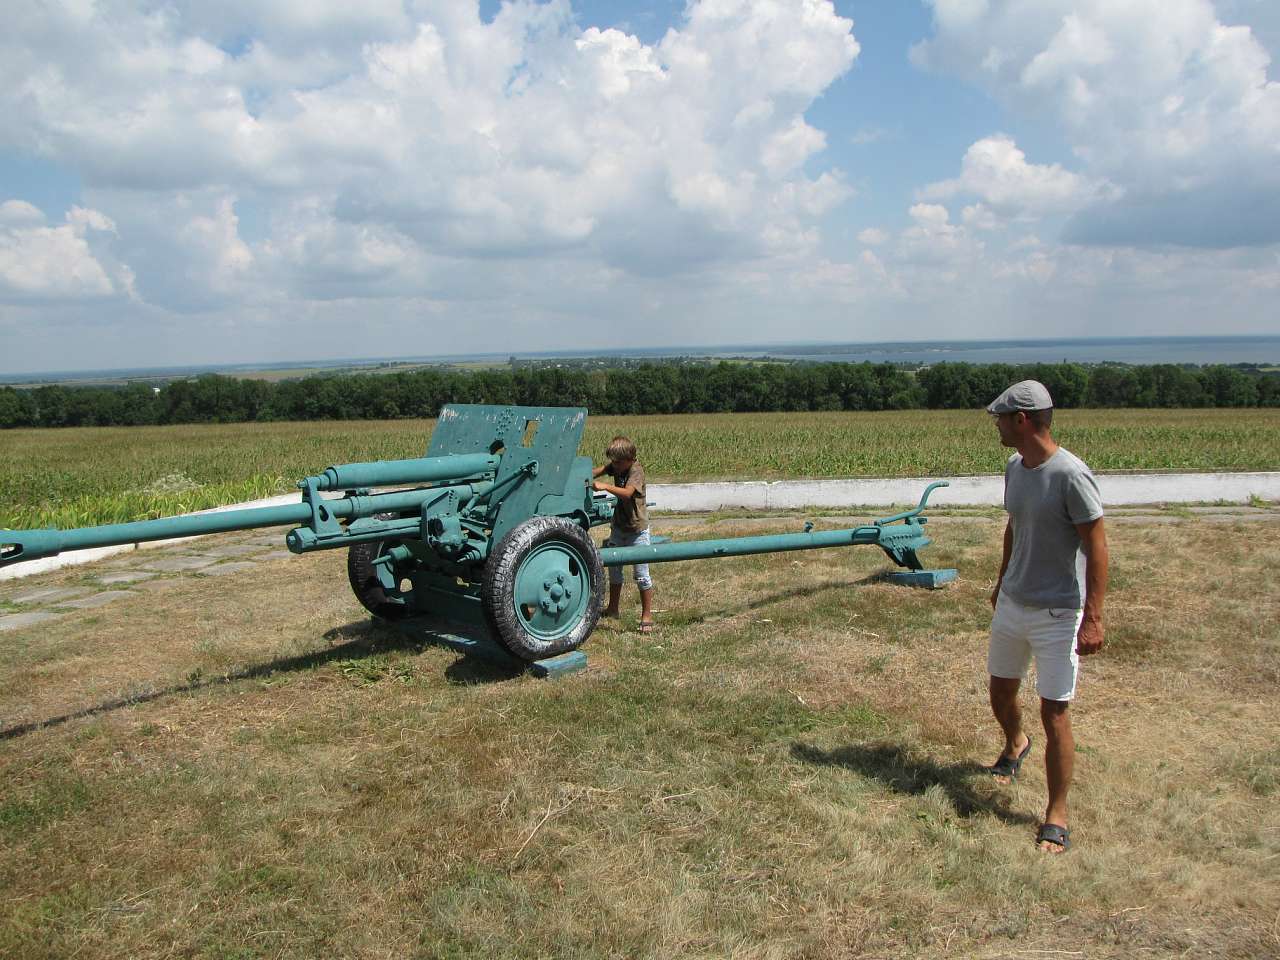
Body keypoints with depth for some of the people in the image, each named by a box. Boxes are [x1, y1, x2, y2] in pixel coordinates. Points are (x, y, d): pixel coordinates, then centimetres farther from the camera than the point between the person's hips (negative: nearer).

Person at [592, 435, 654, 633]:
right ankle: (612, 609, 30)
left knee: (641, 575, -2)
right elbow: (599, 471, -7)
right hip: (619, 526, 8)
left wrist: (605, 486, -43)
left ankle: (647, 616, 7)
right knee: (614, 568, 16)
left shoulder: (636, 470, -19)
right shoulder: (616, 466, 3)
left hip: (637, 529, -8)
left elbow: (627, 492, -35)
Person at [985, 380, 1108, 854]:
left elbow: (1097, 548, -19)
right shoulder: (1014, 468, 3)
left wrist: (1093, 618, -21)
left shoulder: (1071, 476, -21)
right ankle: (1015, 744, 52)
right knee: (1000, 691, 19)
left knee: (1054, 712, -2)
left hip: (1058, 614, -7)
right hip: (1012, 603, 7)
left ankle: (1057, 815, 12)